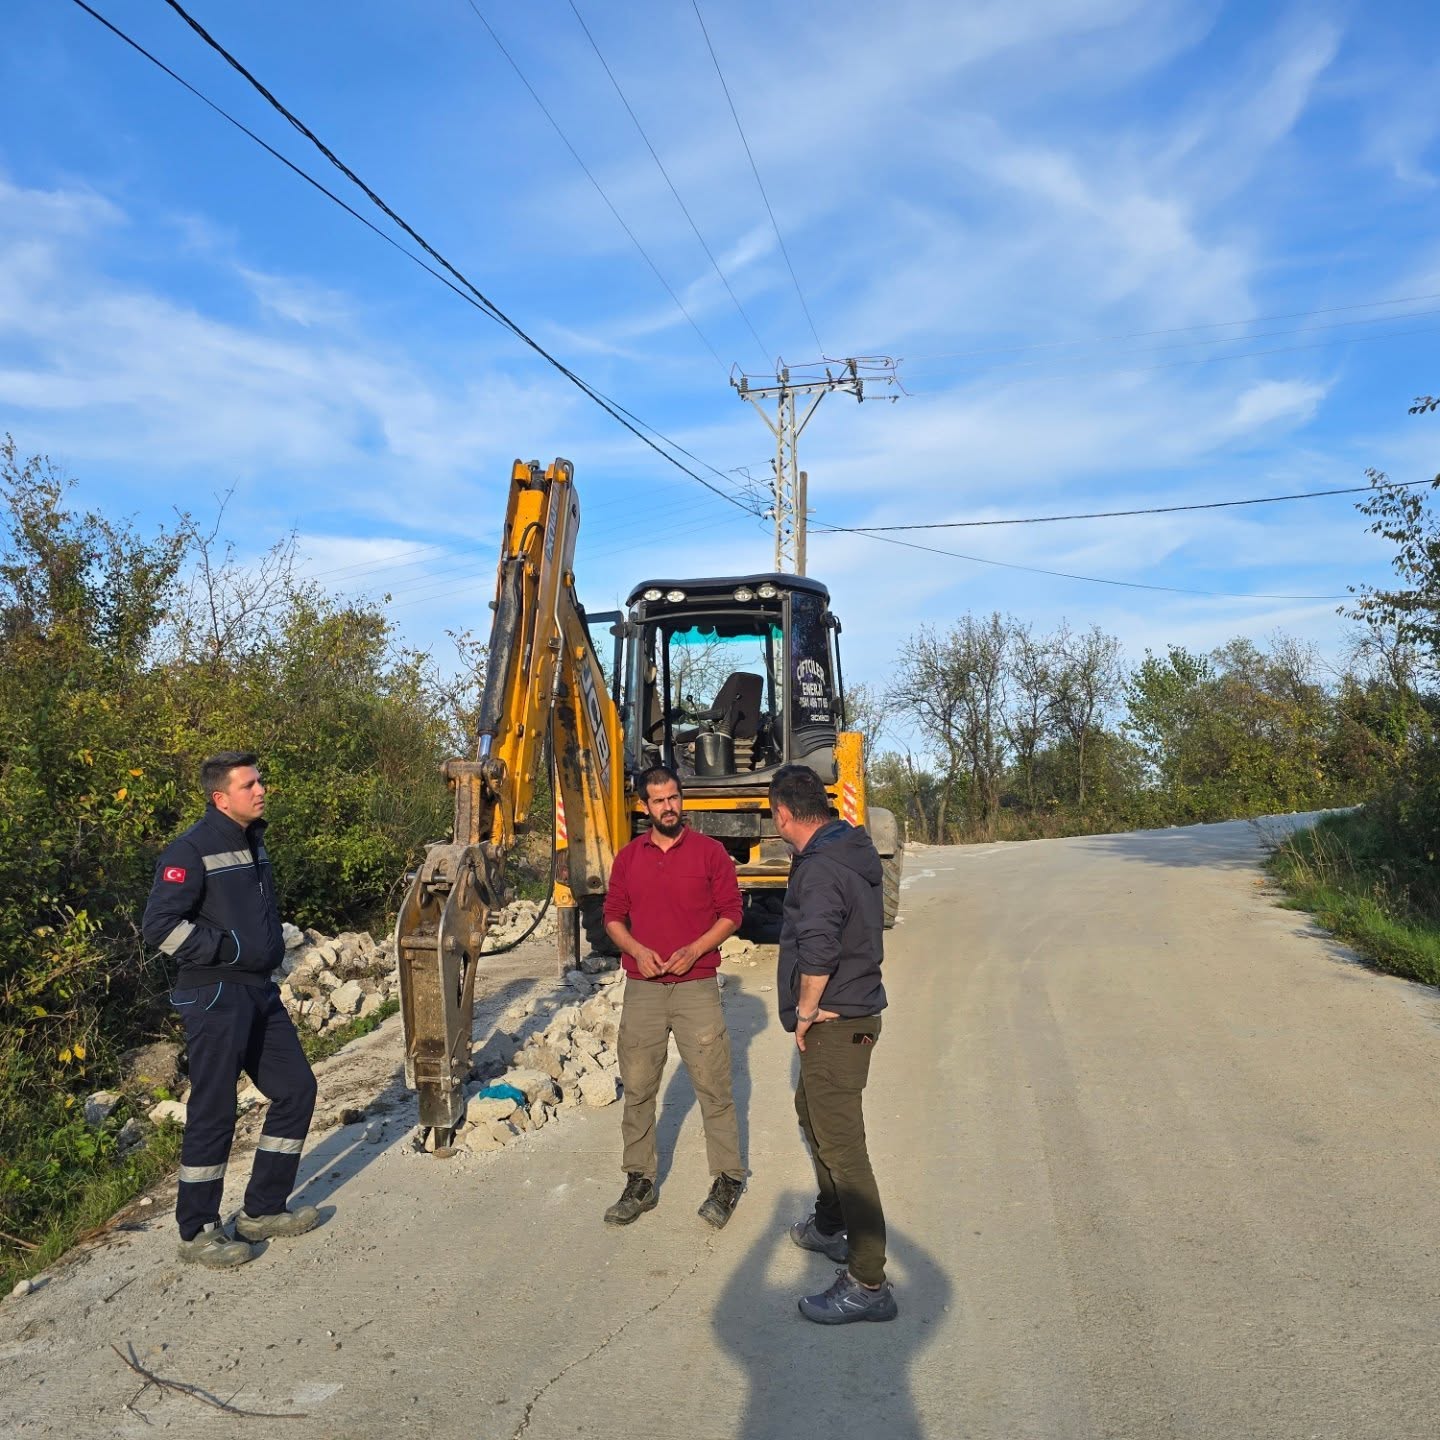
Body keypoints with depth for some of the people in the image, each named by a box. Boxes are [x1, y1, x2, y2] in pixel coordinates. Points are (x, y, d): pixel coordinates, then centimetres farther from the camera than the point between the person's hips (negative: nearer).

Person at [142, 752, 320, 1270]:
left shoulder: (253, 842, 12)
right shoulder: (192, 850, -15)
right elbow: (159, 924, -20)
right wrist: (227, 949, -19)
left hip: (259, 992, 9)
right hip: (214, 997, -9)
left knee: (296, 1088, 10)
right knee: (214, 1111, -1)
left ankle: (262, 1211, 22)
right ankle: (197, 1231, 16)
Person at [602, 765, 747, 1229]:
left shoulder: (710, 851, -1)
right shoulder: (629, 856, 8)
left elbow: (730, 913, 0)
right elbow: (613, 915, 11)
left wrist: (695, 950, -14)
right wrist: (637, 949, -7)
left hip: (696, 986, -3)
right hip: (642, 988, 3)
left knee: (714, 1087, 1)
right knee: (637, 1089, 8)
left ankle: (727, 1181, 14)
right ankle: (639, 1183, 20)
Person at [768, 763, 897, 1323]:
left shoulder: (820, 869, -23)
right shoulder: (851, 849, 9)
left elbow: (817, 953, -31)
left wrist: (805, 1013, -16)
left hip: (835, 1024, -11)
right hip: (851, 1013, 11)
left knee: (841, 1144, -6)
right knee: (813, 1112, 27)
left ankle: (868, 1284, 1)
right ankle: (831, 1224, 44)